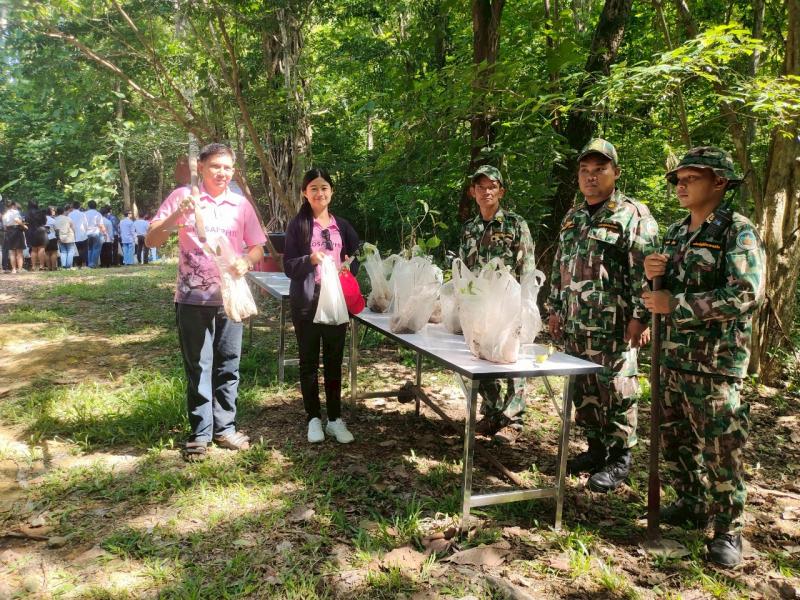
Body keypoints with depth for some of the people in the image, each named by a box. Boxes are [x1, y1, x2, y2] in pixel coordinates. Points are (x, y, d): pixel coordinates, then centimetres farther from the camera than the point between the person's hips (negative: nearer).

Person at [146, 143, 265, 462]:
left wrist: (245, 262, -12)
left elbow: (258, 247, 10)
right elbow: (151, 240, -3)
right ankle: (200, 433, 16)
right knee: (198, 367, 5)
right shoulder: (182, 197, -1)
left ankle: (225, 428, 22)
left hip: (230, 296, 2)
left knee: (228, 366, 9)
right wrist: (177, 214, -20)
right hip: (193, 297, -2)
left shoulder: (241, 204, 6)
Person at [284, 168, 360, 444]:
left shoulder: (342, 225, 9)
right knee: (309, 362, 6)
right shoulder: (298, 224, -1)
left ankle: (335, 419, 18)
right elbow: (288, 266, -4)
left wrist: (350, 266, -8)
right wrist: (311, 260, -22)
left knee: (334, 361, 9)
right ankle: (314, 418, 17)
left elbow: (356, 258, 15)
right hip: (307, 301, -3)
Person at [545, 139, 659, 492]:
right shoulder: (572, 218, 17)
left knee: (615, 391, 0)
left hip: (613, 326, -7)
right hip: (574, 324, 7)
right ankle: (596, 447, 28)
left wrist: (640, 316, -17)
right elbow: (559, 268, 22)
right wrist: (555, 308, 17)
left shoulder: (632, 215, -5)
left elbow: (644, 270, -12)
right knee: (583, 390, 13)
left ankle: (619, 458, 14)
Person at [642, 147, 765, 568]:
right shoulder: (677, 232, 11)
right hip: (674, 357, 7)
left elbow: (746, 295, -24)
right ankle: (691, 504, 34)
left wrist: (675, 305, -22)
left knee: (720, 449, 2)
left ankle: (728, 529, 17)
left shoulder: (737, 231, -12)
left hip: (716, 362, -7)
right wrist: (653, 274, -4)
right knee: (674, 439, 16)